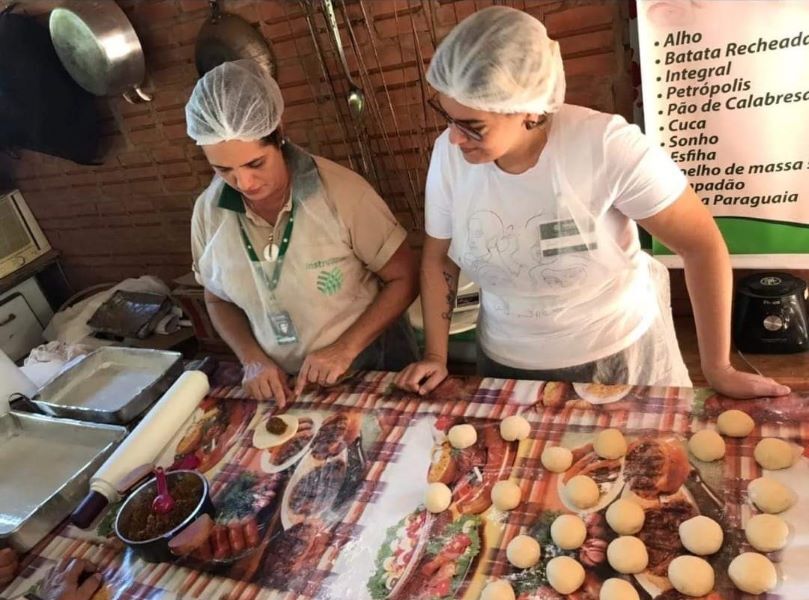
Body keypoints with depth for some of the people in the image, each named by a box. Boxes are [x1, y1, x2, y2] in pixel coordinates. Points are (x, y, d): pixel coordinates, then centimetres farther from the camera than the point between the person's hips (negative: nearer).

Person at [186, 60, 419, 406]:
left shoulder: (341, 192, -21)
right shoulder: (209, 211, -9)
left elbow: (405, 278, -12)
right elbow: (218, 299, 5)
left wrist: (345, 348, -20)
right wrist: (252, 359, -10)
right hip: (281, 382, 4)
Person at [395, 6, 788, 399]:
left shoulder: (607, 147, -25)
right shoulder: (449, 154, -13)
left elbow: (702, 245, -16)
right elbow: (438, 257, 1)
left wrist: (718, 369, -10)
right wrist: (436, 356, -1)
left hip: (621, 356, -2)